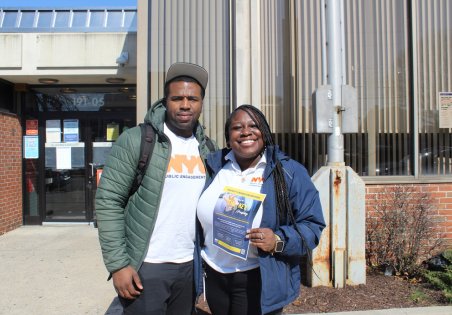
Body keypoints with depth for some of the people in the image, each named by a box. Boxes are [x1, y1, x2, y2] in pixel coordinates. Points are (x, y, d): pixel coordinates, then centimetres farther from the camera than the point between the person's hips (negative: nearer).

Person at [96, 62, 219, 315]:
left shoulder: (209, 149, 6)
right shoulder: (135, 140, -8)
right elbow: (108, 201, -9)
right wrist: (118, 264, -13)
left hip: (190, 265, 5)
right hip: (146, 267, -4)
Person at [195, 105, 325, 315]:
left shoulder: (289, 172, -7)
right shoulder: (212, 166, 2)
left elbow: (312, 225, -7)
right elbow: (198, 220, 13)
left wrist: (279, 241, -24)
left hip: (259, 282, -3)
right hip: (213, 276, 4)